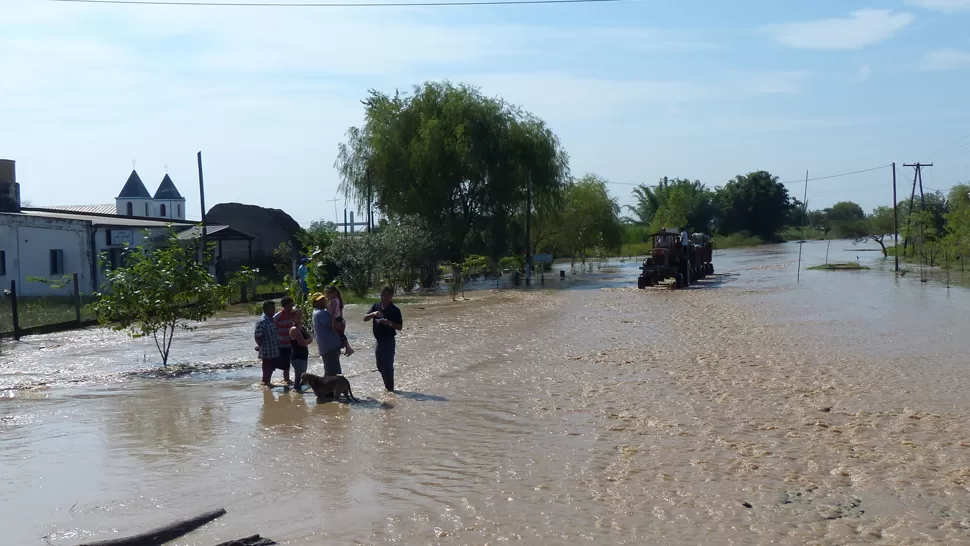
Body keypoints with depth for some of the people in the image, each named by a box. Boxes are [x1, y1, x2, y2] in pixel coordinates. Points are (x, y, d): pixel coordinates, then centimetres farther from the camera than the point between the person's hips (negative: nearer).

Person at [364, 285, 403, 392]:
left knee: (388, 365, -4)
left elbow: (399, 327, -9)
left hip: (389, 341, -6)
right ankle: (387, 385, 30)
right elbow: (365, 319, 1)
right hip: (379, 341, 6)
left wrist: (389, 322, -25)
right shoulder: (376, 307, 7)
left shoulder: (394, 310, -9)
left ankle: (390, 388, 6)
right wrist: (373, 314, -18)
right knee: (381, 366, 15)